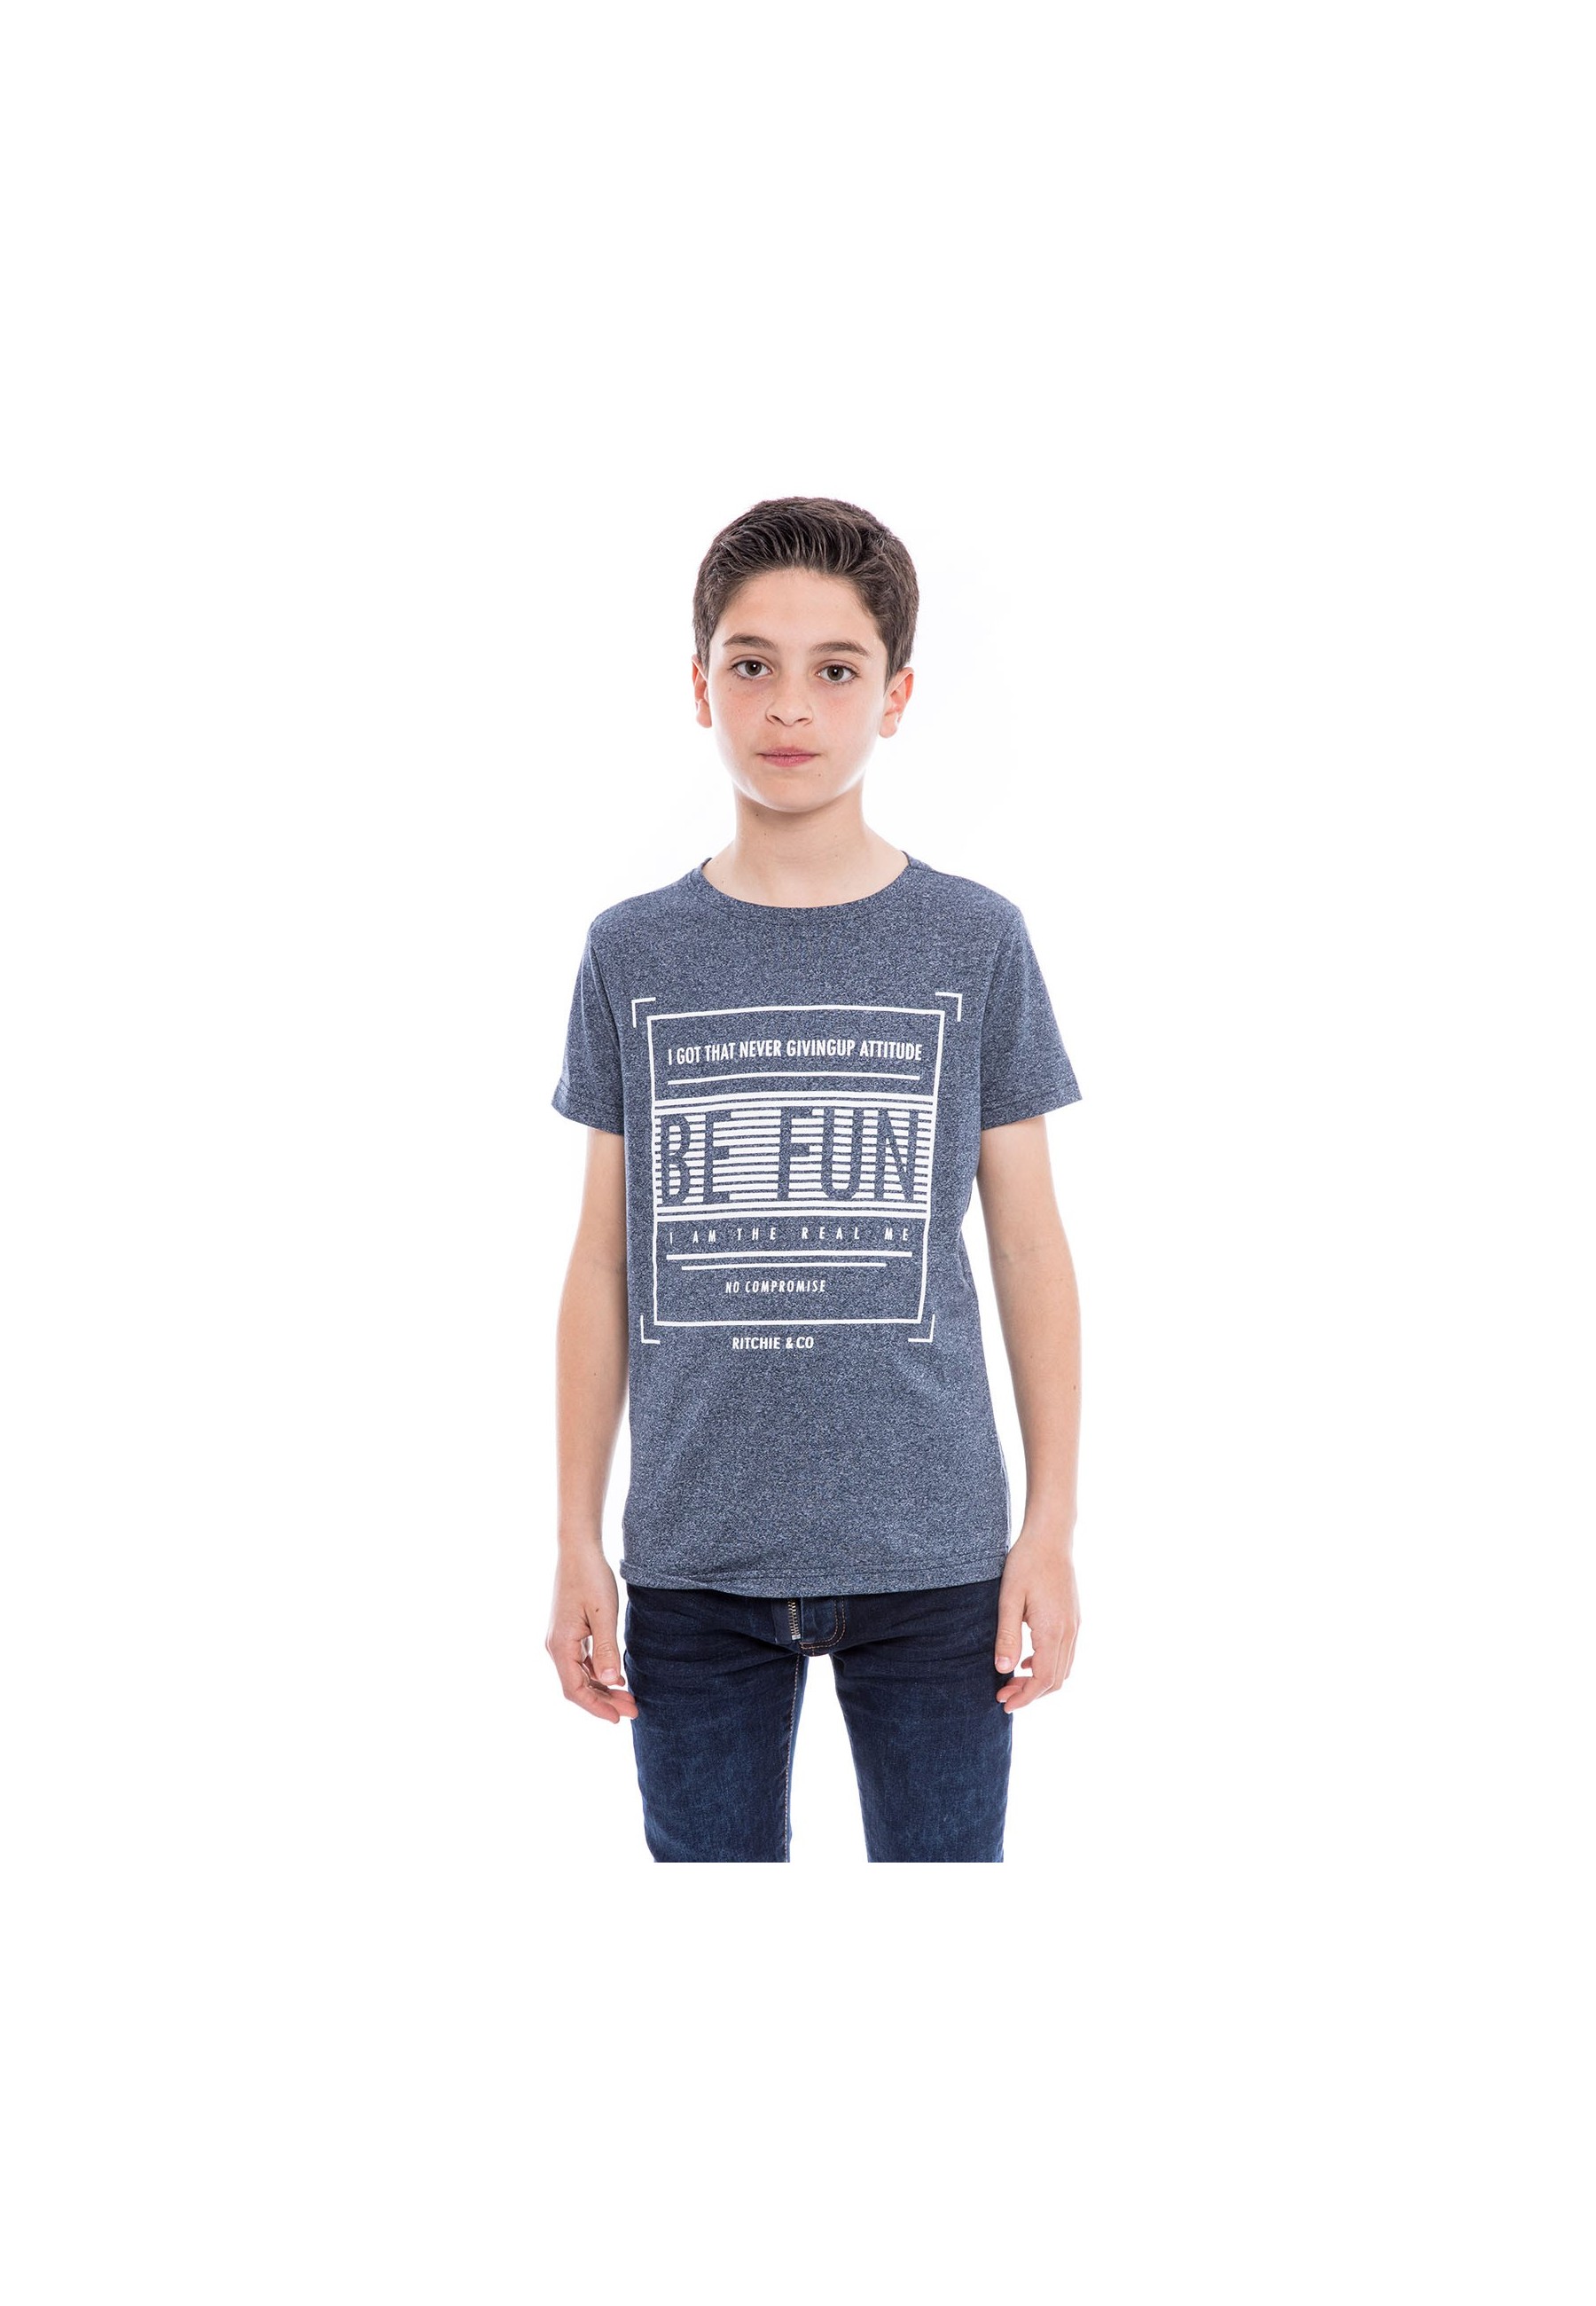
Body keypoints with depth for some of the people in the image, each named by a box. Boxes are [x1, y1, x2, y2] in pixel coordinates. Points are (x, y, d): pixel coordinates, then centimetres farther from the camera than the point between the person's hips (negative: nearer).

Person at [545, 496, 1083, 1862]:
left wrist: (1053, 1526, 0)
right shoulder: (633, 954, 5)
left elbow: (1031, 1248, 4)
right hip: (693, 1564, 1)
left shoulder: (975, 943, 2)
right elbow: (604, 1262, 8)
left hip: (931, 1557, -1)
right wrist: (577, 1540, 5)